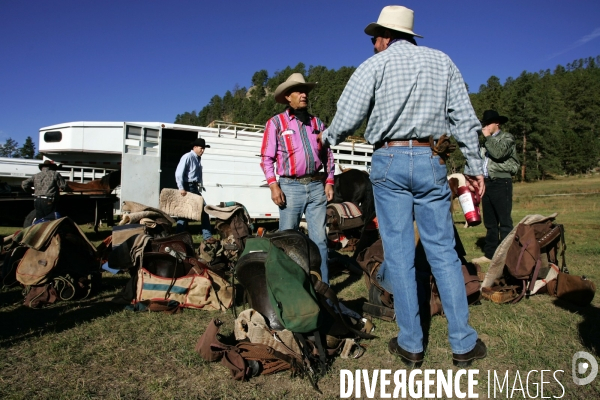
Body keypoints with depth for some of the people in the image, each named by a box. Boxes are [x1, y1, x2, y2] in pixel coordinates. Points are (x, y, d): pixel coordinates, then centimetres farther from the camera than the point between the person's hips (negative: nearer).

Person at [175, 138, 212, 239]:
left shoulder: (198, 159, 15)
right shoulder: (187, 157, -11)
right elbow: (179, 173, -18)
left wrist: (200, 185, 9)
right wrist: (181, 188, -22)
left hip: (194, 187, 9)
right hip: (187, 187, -9)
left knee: (203, 209, 6)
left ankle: (207, 235, 10)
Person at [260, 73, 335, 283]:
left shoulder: (317, 122, 14)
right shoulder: (276, 122, 2)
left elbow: (328, 154, 16)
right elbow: (266, 157, -1)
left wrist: (329, 181, 8)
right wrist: (273, 185, -11)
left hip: (317, 186, 4)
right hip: (291, 187, -3)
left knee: (319, 239, 4)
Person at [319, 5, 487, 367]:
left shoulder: (374, 65, 4)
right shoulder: (442, 61, 13)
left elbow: (347, 119, -2)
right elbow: (464, 119, 8)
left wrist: (328, 138, 18)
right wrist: (474, 167, 10)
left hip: (389, 161, -2)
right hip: (431, 161, 3)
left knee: (399, 252, 2)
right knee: (443, 251, 6)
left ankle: (411, 345, 9)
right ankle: (464, 344, 12)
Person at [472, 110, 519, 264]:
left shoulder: (507, 137, 3)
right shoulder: (486, 141, 21)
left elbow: (498, 153, -18)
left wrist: (488, 137, -6)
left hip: (501, 183, -7)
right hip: (486, 182, 7)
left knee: (504, 221, -7)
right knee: (489, 222, 10)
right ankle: (490, 253, 15)